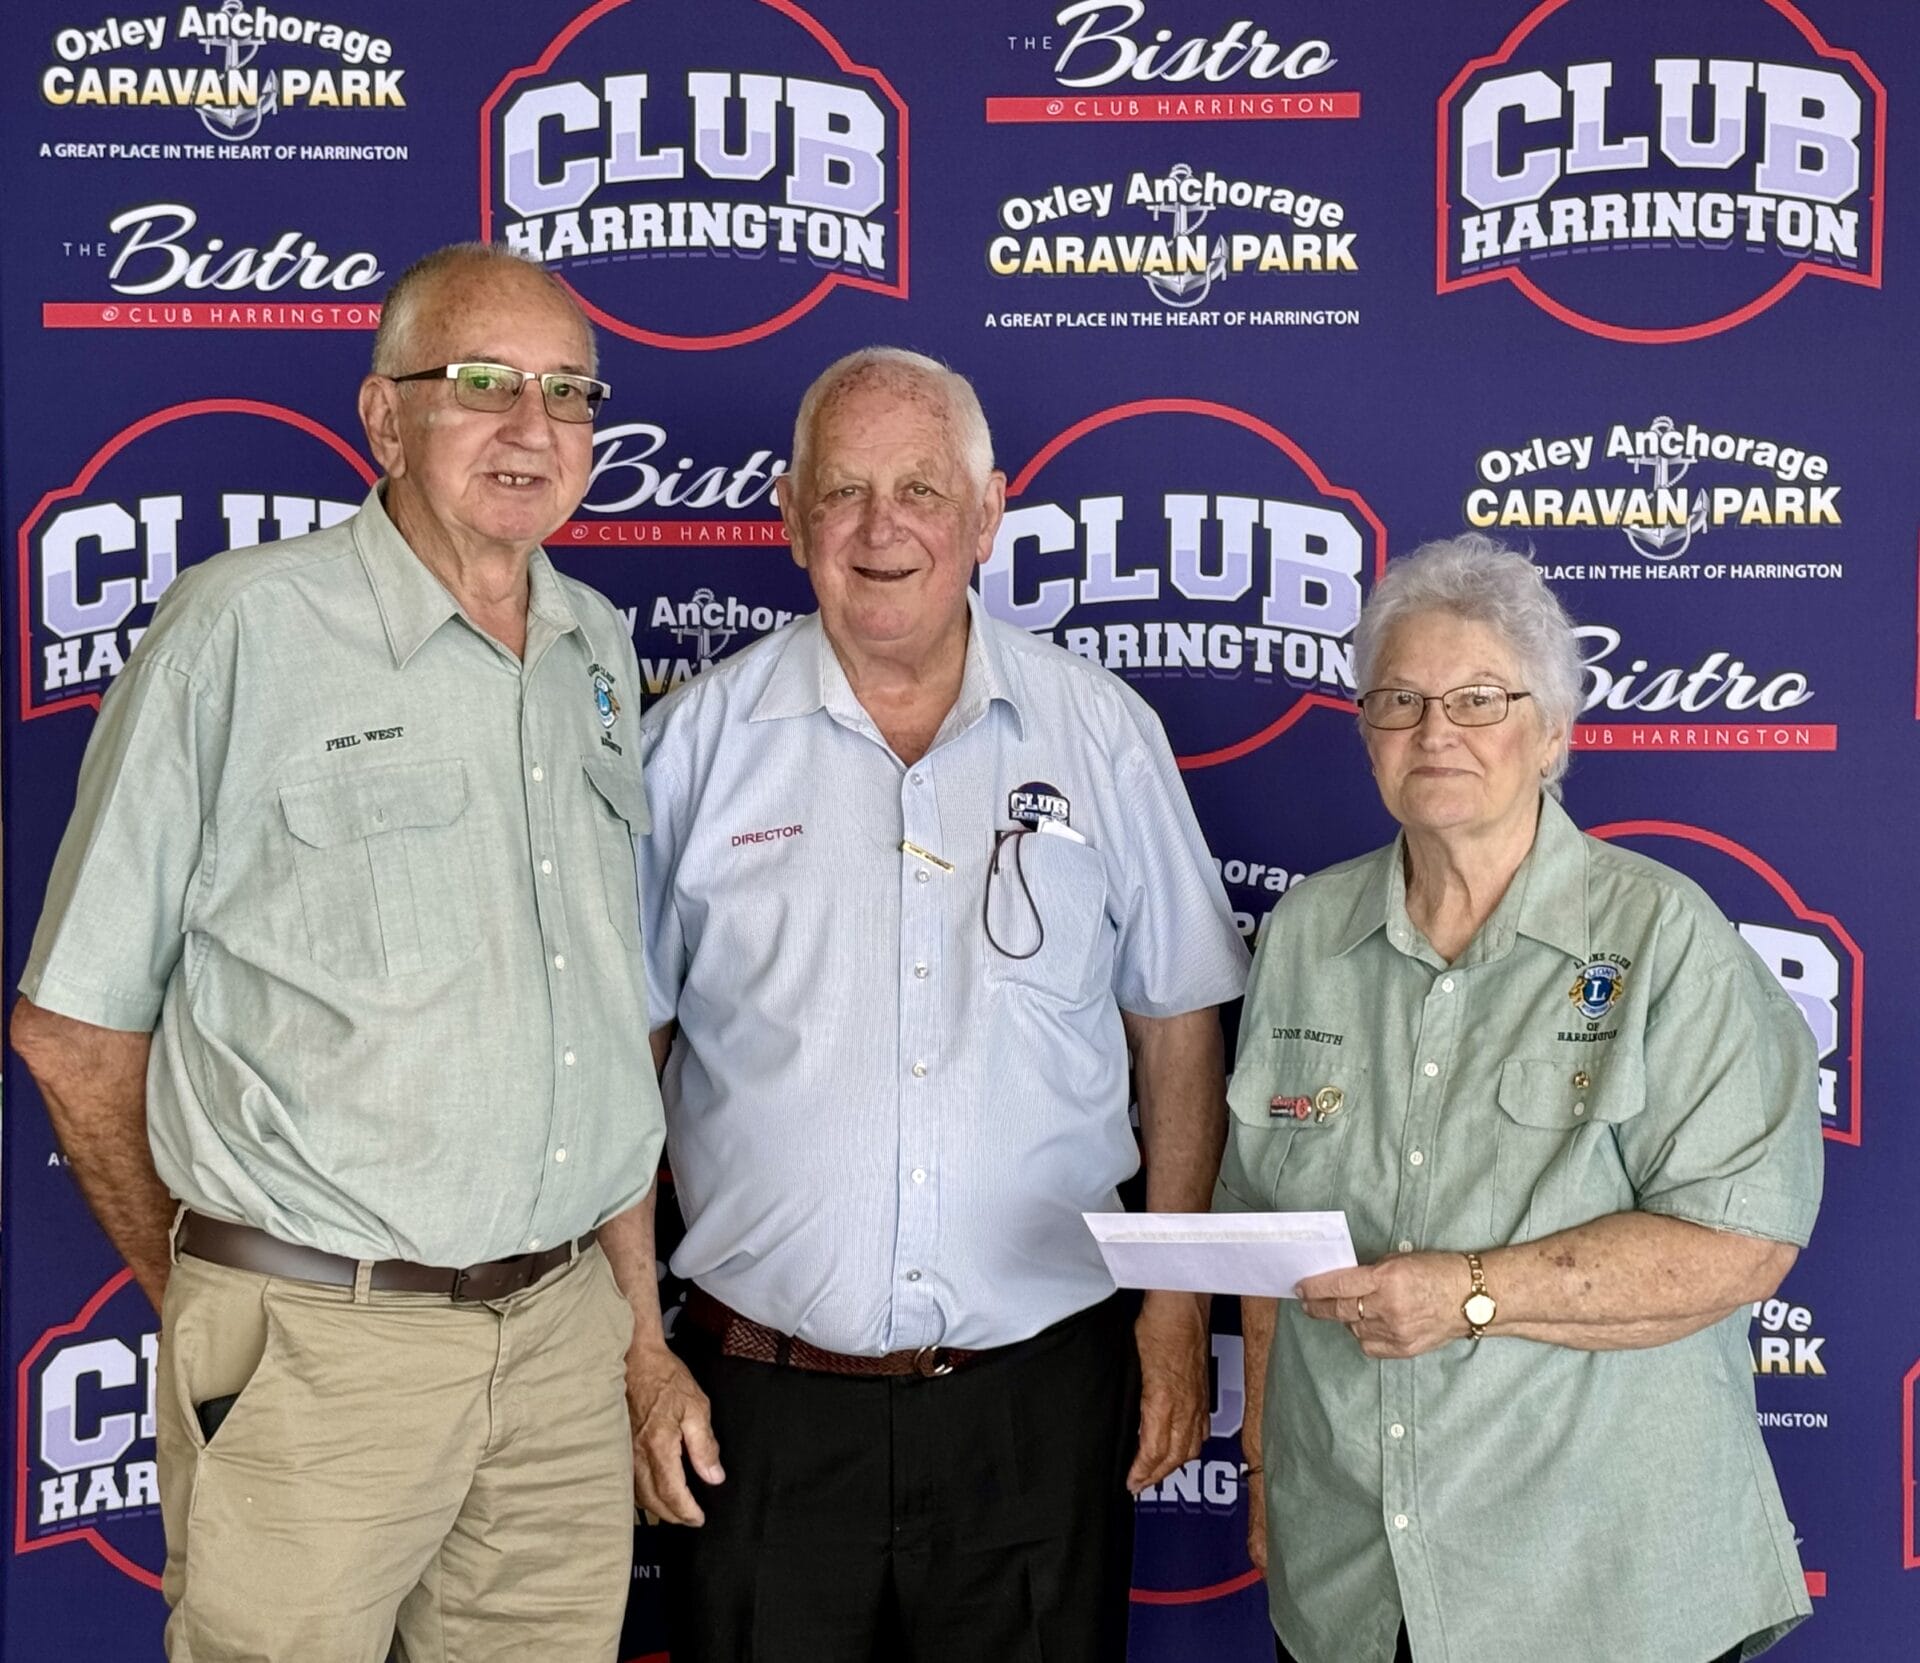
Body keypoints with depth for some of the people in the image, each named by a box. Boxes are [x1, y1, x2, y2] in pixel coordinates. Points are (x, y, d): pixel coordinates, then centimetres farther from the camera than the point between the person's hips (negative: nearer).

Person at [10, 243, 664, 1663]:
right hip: (317, 1347, -5)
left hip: (568, 1331, 5)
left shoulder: (601, 653, 9)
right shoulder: (242, 628, -8)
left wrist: (599, 1270, 11)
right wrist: (203, 1290, 1)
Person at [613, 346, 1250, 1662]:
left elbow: (1178, 1028, 7)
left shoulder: (1103, 733, 1)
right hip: (765, 1401, 0)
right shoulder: (700, 743, -1)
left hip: (1042, 1395, 1)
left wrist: (1179, 1311, 3)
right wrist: (638, 1350, -2)